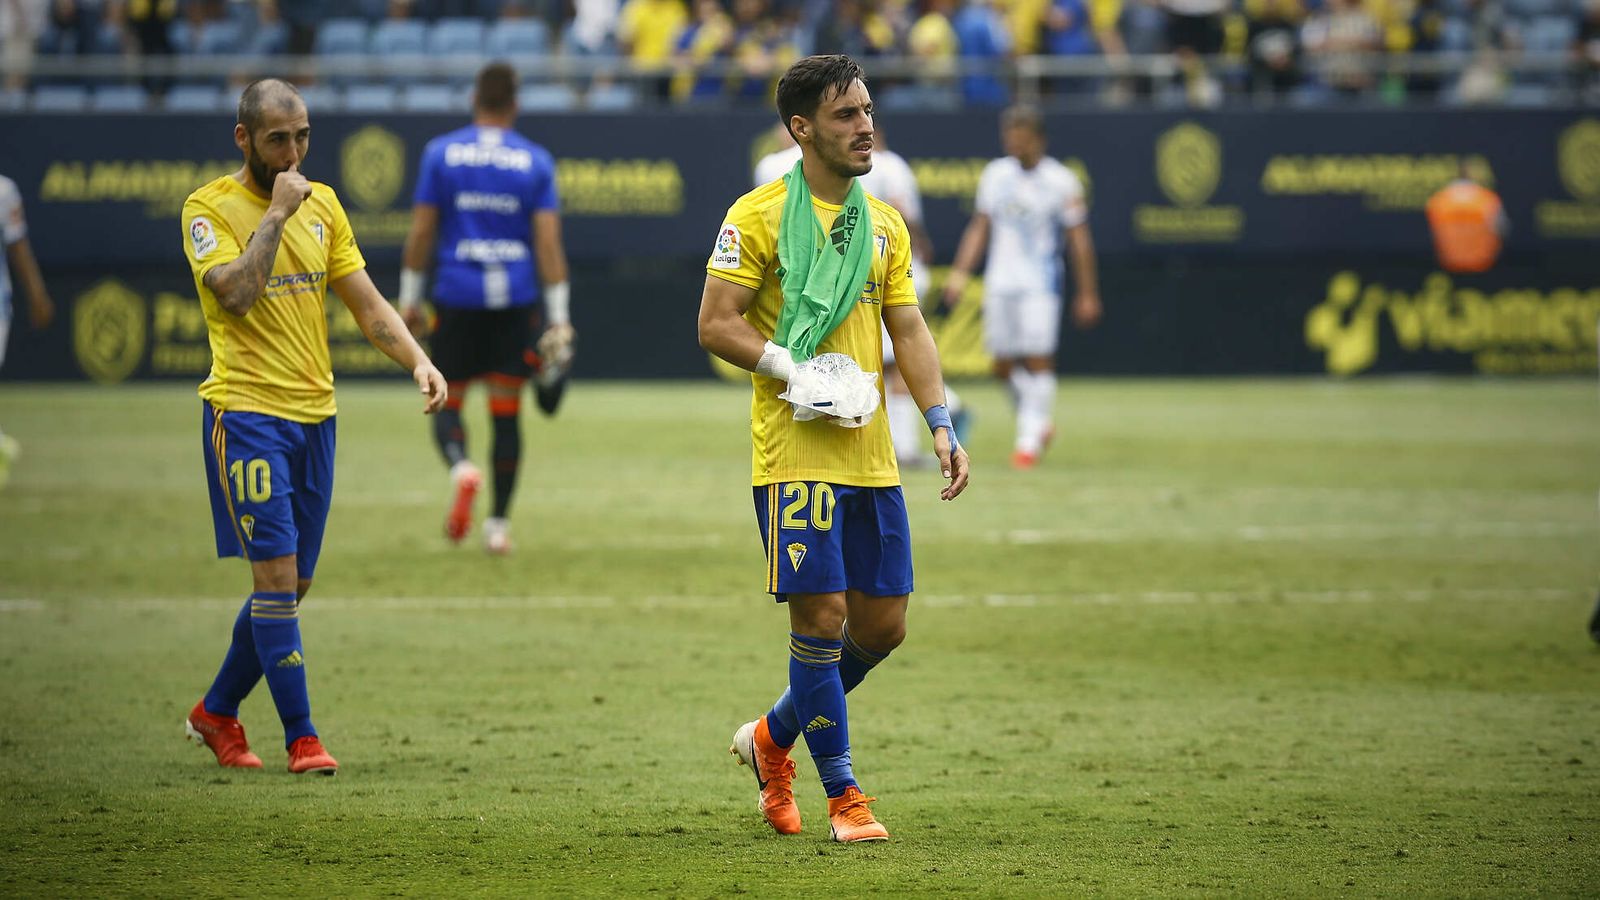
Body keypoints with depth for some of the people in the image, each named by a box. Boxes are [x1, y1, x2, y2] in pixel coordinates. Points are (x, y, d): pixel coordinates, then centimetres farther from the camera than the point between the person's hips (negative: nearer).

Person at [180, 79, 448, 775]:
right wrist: (277, 213, -17)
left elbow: (365, 302, 10)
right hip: (245, 410, -6)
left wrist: (418, 361, -4)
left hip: (313, 413, 6)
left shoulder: (322, 203, 11)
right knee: (276, 575, -11)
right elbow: (235, 293, -21)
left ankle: (217, 711, 27)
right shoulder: (209, 207, -5)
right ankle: (301, 737, -6)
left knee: (292, 584, 10)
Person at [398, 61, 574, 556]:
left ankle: (461, 468, -22)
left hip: (457, 294, -1)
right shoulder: (535, 161, 1)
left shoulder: (441, 153, 0)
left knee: (447, 403, 9)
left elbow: (420, 231, -1)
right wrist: (558, 319, -2)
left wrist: (410, 297, 9)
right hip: (516, 299, 1)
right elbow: (549, 242, -4)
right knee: (506, 412, 8)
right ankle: (499, 523, 7)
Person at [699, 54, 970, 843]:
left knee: (883, 622, 7)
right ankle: (843, 798, 4)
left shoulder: (883, 223, 13)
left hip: (870, 455, 6)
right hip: (794, 453, -6)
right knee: (822, 616, -8)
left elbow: (908, 329, 13)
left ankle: (772, 738, 28)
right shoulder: (759, 215, -6)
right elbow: (715, 324, -8)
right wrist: (792, 368, -20)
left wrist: (941, 426, 2)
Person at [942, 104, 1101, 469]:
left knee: (1038, 359, -9)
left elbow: (1079, 240, -2)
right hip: (999, 284, 5)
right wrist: (960, 272, 6)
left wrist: (1087, 293, -2)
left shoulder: (1061, 181, -5)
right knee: (1003, 364, 4)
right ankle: (1040, 421, 25)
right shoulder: (994, 175, 8)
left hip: (1041, 284, -5)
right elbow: (979, 227, 15)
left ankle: (1029, 439, -1)